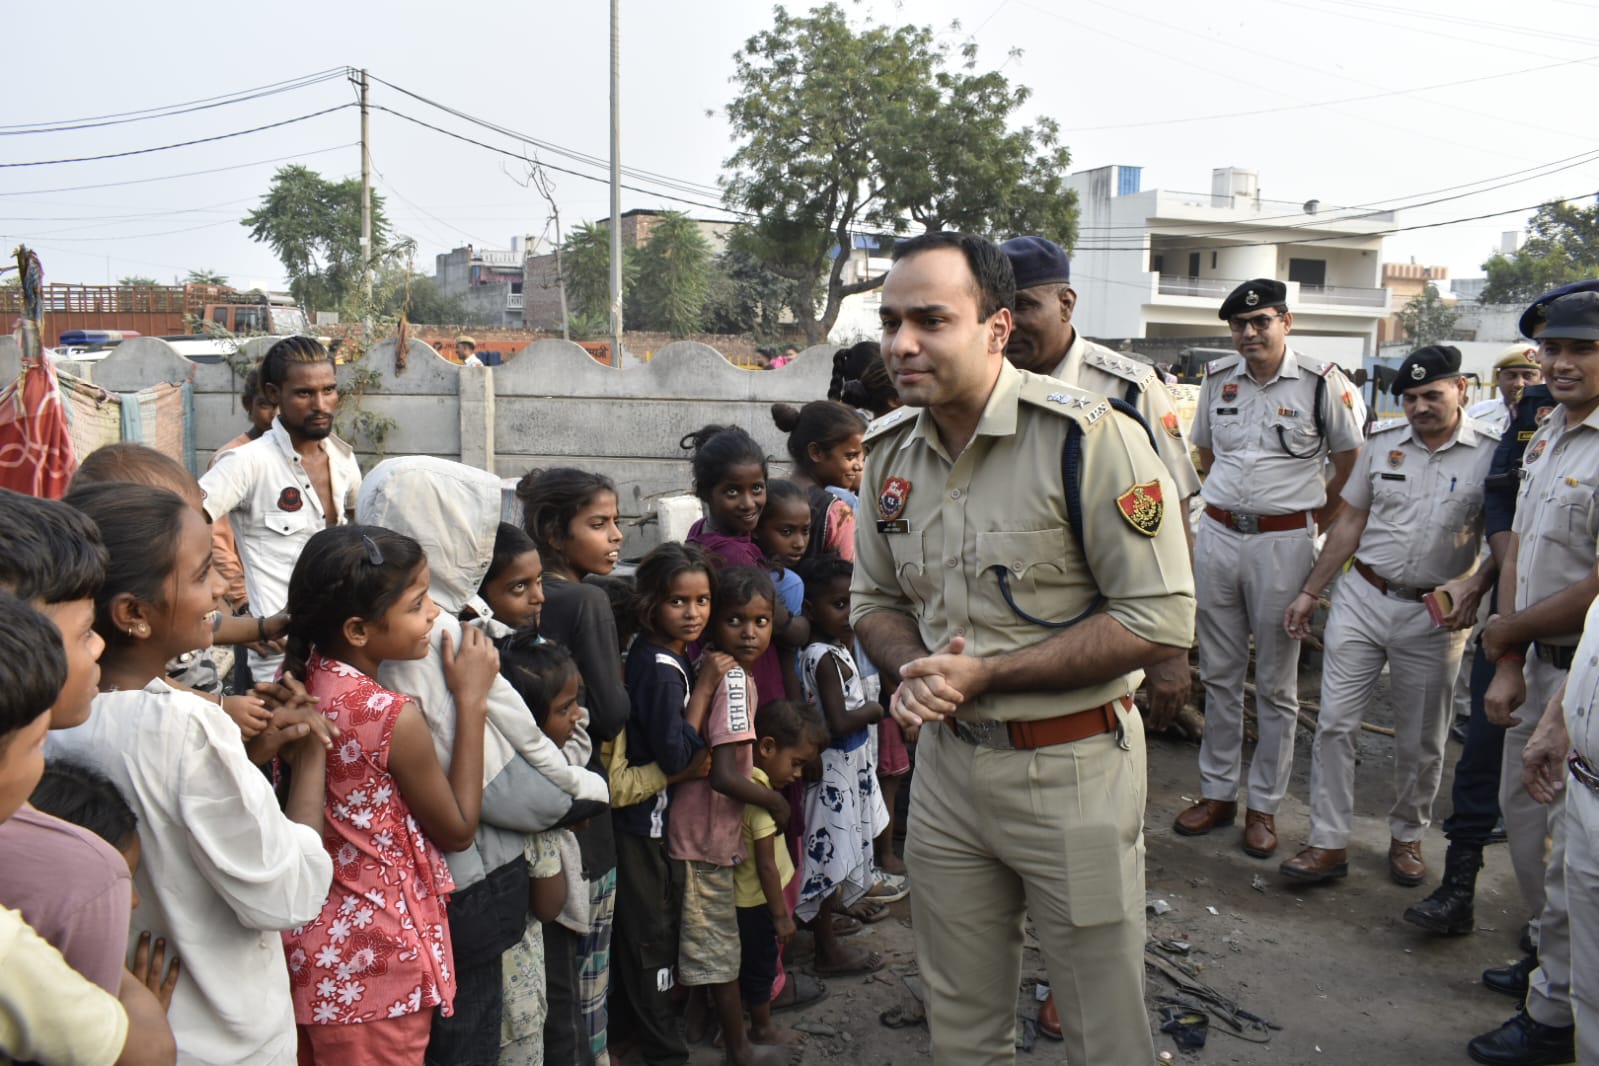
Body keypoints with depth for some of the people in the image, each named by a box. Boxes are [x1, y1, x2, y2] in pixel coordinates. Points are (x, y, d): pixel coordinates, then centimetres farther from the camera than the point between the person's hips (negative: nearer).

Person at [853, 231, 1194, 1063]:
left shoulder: (1088, 437, -19)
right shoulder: (890, 450, 2)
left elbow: (1160, 622, -20)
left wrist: (984, 673, -21)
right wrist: (914, 673, -10)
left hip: (1072, 769, -5)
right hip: (946, 760, 5)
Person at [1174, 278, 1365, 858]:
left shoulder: (1321, 382, -6)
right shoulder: (1218, 378, 7)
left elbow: (1350, 460, 4)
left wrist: (1318, 516, 5)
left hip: (1284, 542, -4)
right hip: (1217, 535, 4)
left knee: (1276, 683, 5)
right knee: (1219, 673, 11)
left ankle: (1264, 805, 17)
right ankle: (1217, 792, 23)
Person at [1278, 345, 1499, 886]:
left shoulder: (1492, 452, -5)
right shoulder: (1383, 442, 4)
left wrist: (1474, 585, -21)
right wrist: (1309, 592, 8)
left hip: (1433, 615, -2)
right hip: (1361, 599, 2)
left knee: (1421, 742, 10)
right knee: (1334, 722, -1)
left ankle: (1407, 837, 31)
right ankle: (1328, 843, 8)